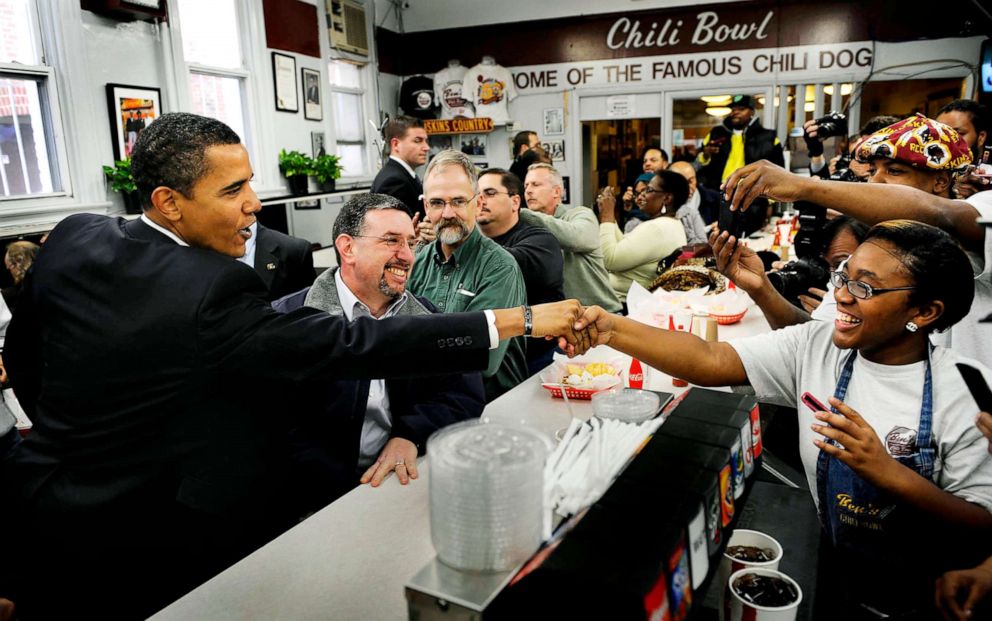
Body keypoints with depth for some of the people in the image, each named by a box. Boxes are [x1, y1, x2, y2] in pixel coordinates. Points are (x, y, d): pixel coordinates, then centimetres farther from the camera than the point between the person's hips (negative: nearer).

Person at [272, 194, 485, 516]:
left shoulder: (426, 317, 10)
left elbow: (467, 396, 4)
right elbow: (283, 426, -12)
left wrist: (411, 435, -14)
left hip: (408, 478, 5)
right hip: (332, 498, -4)